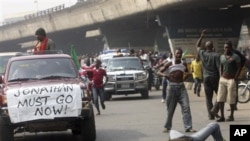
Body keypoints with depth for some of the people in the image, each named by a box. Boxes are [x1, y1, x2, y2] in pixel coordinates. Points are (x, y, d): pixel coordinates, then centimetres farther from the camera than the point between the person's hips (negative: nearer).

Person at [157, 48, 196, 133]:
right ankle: (167, 127, 20)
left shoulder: (184, 64, 5)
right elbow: (159, 72, -1)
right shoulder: (169, 64, -4)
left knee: (186, 107, -10)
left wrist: (185, 77, 4)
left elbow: (187, 73, 24)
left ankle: (188, 127, -10)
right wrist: (164, 75, -21)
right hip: (172, 87, -2)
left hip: (181, 87, 2)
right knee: (170, 109, 5)